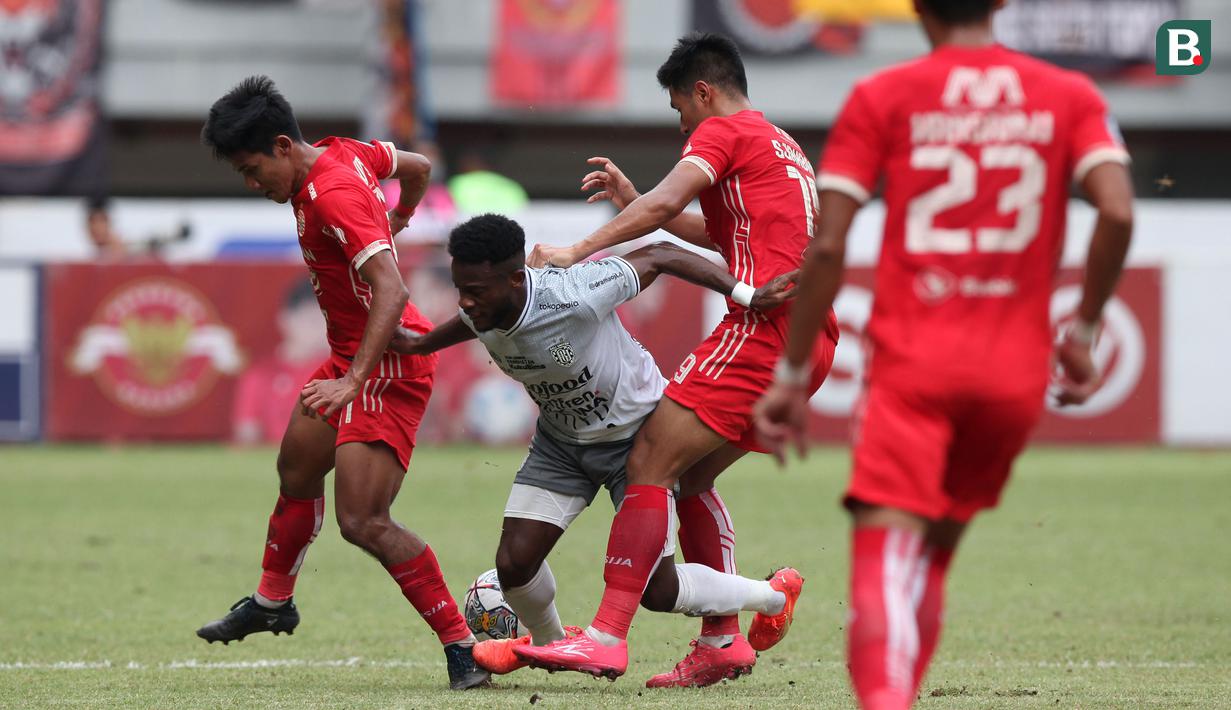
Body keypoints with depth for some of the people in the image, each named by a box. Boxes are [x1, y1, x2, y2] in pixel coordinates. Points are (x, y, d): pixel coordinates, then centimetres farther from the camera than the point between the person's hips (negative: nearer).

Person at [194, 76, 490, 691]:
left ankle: (462, 650, -12)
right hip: (350, 357, 11)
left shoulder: (332, 196, -26)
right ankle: (272, 602, 50)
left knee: (362, 523, -17)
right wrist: (390, 228, 34)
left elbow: (391, 292, -34)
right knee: (296, 473, 27)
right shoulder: (345, 153, 2)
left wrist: (352, 381, -38)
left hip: (388, 363, -11)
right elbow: (417, 168, 20)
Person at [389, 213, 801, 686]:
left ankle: (772, 598, 24)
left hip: (636, 430, -5)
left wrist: (745, 296, -28)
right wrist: (422, 345, 16)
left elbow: (659, 257, -26)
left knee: (657, 591, -4)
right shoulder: (482, 311, -19)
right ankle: (545, 639, 28)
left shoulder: (574, 297, -38)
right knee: (514, 563, -7)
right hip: (561, 439, 5)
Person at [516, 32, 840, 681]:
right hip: (813, 341, 9)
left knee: (650, 462, -12)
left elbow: (665, 203, -15)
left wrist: (579, 251, -15)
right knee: (688, 476, 16)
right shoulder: (782, 146, 29)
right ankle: (723, 638, 11)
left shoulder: (724, 130, 1)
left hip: (763, 327, -9)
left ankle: (607, 637, -21)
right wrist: (632, 200, 34)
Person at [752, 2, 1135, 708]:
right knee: (932, 558, 21)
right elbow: (1118, 213, -7)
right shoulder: (1070, 97, 8)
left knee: (885, 558, -14)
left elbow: (827, 249, -3)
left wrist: (792, 374, 3)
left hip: (912, 364, -3)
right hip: (1016, 371, 3)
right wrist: (1083, 331, 6)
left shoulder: (881, 98, 3)